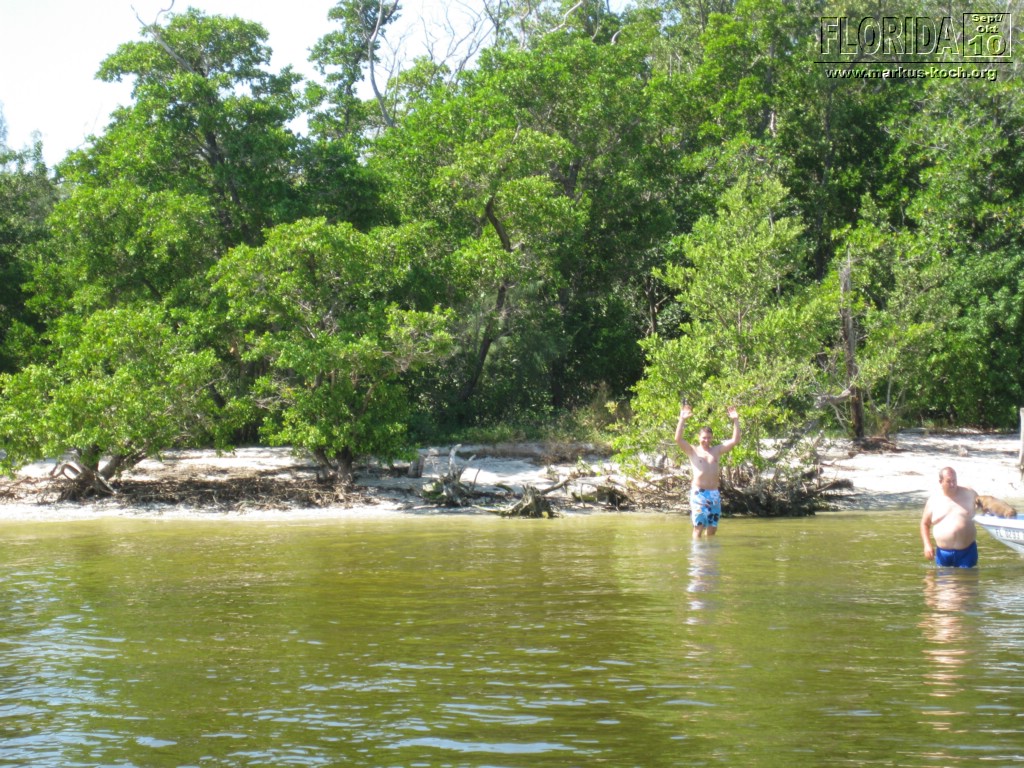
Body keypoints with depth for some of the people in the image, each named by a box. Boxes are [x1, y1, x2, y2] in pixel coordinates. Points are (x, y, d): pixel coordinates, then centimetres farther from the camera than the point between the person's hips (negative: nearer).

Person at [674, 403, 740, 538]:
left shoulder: (717, 450, 13)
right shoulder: (693, 451, 4)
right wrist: (682, 419, -19)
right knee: (699, 526, -8)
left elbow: (735, 440, 8)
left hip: (714, 493, 4)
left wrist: (735, 421, -2)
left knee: (712, 528, 5)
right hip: (698, 493, -4)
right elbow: (678, 439, -10)